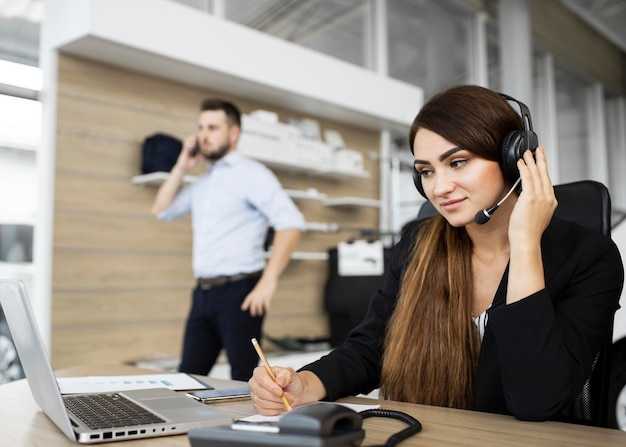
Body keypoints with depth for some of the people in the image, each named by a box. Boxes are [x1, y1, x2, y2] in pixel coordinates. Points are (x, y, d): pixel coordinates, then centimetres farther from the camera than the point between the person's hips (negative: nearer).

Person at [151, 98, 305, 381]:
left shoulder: (250, 173, -8)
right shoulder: (202, 183, 17)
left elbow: (291, 222, -18)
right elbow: (161, 211, 22)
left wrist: (268, 281, -22)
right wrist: (181, 168, 11)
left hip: (239, 292, -7)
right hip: (203, 292, 7)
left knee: (244, 380, 1)